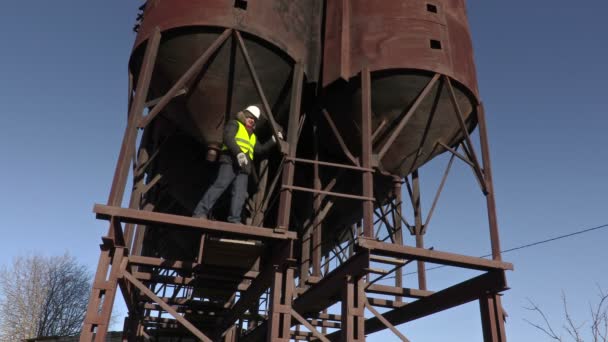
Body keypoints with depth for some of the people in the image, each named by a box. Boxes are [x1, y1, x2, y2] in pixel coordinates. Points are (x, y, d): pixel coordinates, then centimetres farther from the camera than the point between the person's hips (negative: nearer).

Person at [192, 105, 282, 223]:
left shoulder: (253, 136, 35)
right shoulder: (234, 124, 12)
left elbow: (260, 149, 29)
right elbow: (228, 138, -6)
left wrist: (273, 140, 21)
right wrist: (239, 153, -20)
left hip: (244, 167, 7)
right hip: (230, 161, -7)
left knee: (240, 194, -6)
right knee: (220, 185, -21)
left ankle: (234, 220, -11)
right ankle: (200, 213, -24)